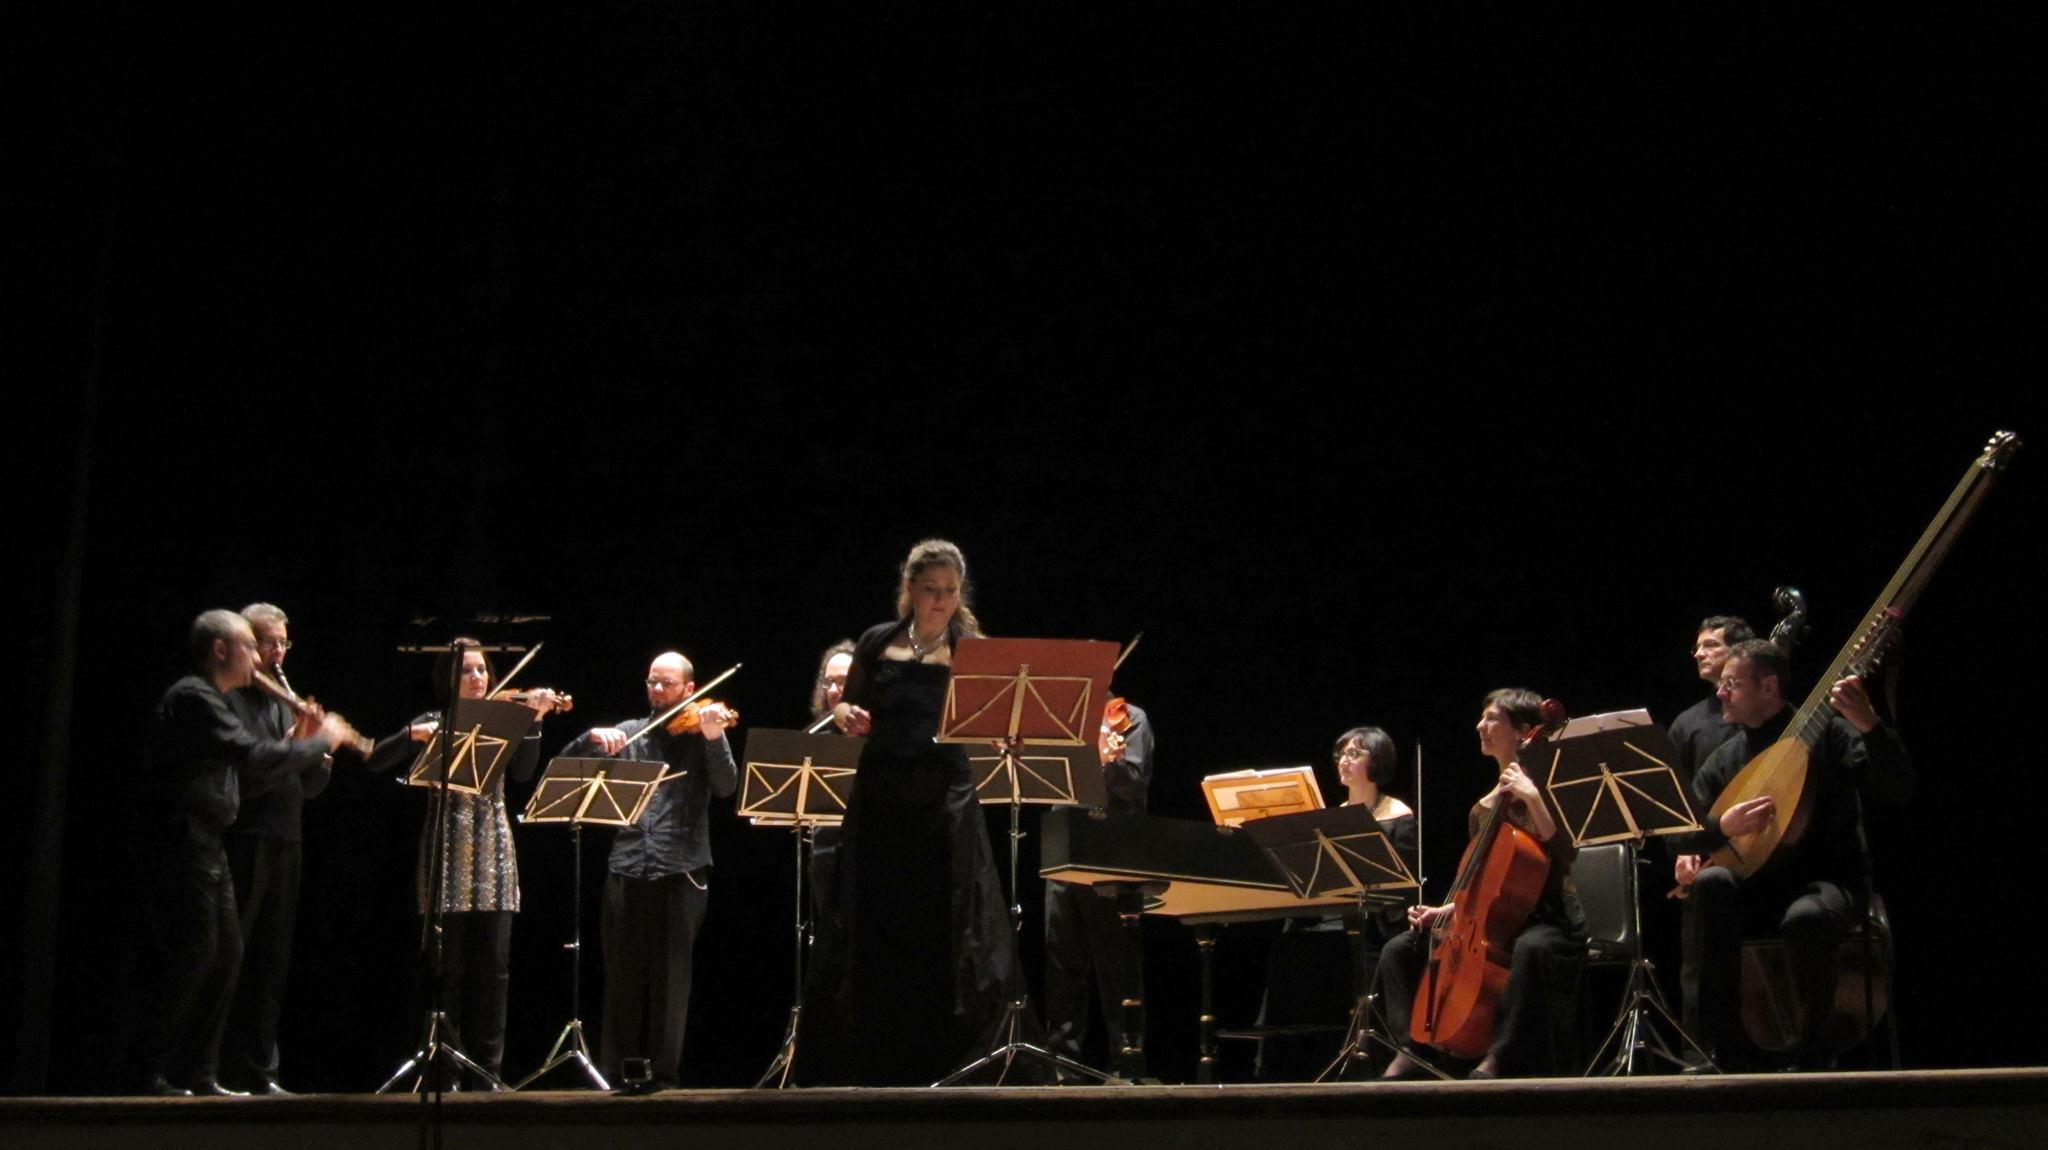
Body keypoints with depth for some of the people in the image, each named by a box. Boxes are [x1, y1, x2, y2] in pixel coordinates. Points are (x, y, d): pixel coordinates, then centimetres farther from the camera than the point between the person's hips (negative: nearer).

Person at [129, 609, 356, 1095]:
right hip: (179, 842, -10)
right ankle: (148, 1070, -1)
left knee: (225, 954, 10)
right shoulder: (192, 698, -15)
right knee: (190, 951, -10)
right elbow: (255, 758, -23)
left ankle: (195, 1073, 15)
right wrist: (322, 739, -12)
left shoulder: (221, 701, 18)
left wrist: (300, 741, 6)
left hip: (207, 845, 10)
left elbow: (256, 758, 19)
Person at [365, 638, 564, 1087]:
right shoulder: (433, 723, 6)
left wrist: (533, 722, -18)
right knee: (449, 965, -2)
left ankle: (487, 1067, 7)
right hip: (448, 853, -2)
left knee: (493, 965, 1)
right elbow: (377, 760, -5)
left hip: (494, 855, 2)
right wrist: (414, 735, -21)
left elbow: (521, 772, -6)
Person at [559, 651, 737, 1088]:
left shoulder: (704, 733, 6)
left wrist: (714, 739, -24)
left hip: (681, 871, -2)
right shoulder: (628, 733, 14)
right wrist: (594, 736, -11)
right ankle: (614, 1075, 10)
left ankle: (664, 1074, 5)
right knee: (622, 976, 4)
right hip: (627, 870, 3)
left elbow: (726, 787, -8)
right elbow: (567, 762, 8)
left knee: (671, 977, -1)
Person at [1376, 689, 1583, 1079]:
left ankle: (1500, 1057, -37)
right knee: (1399, 951, -3)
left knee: (1531, 948, -43)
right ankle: (1409, 1050, -6)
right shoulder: (1483, 808, 14)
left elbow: (1566, 854, -22)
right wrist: (1443, 911, 5)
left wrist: (1532, 798, -27)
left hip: (1550, 920, -7)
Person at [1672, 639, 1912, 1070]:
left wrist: (1869, 723, -30)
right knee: (1710, 883, -32)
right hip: (1754, 886, 4)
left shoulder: (1825, 732, -2)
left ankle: (1814, 1052, -13)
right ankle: (1718, 1043, -27)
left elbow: (1897, 791, -14)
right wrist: (1721, 828, -16)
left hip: (1823, 881, -4)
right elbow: (1688, 833, 8)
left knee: (1805, 919, -39)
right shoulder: (1723, 761, 11)